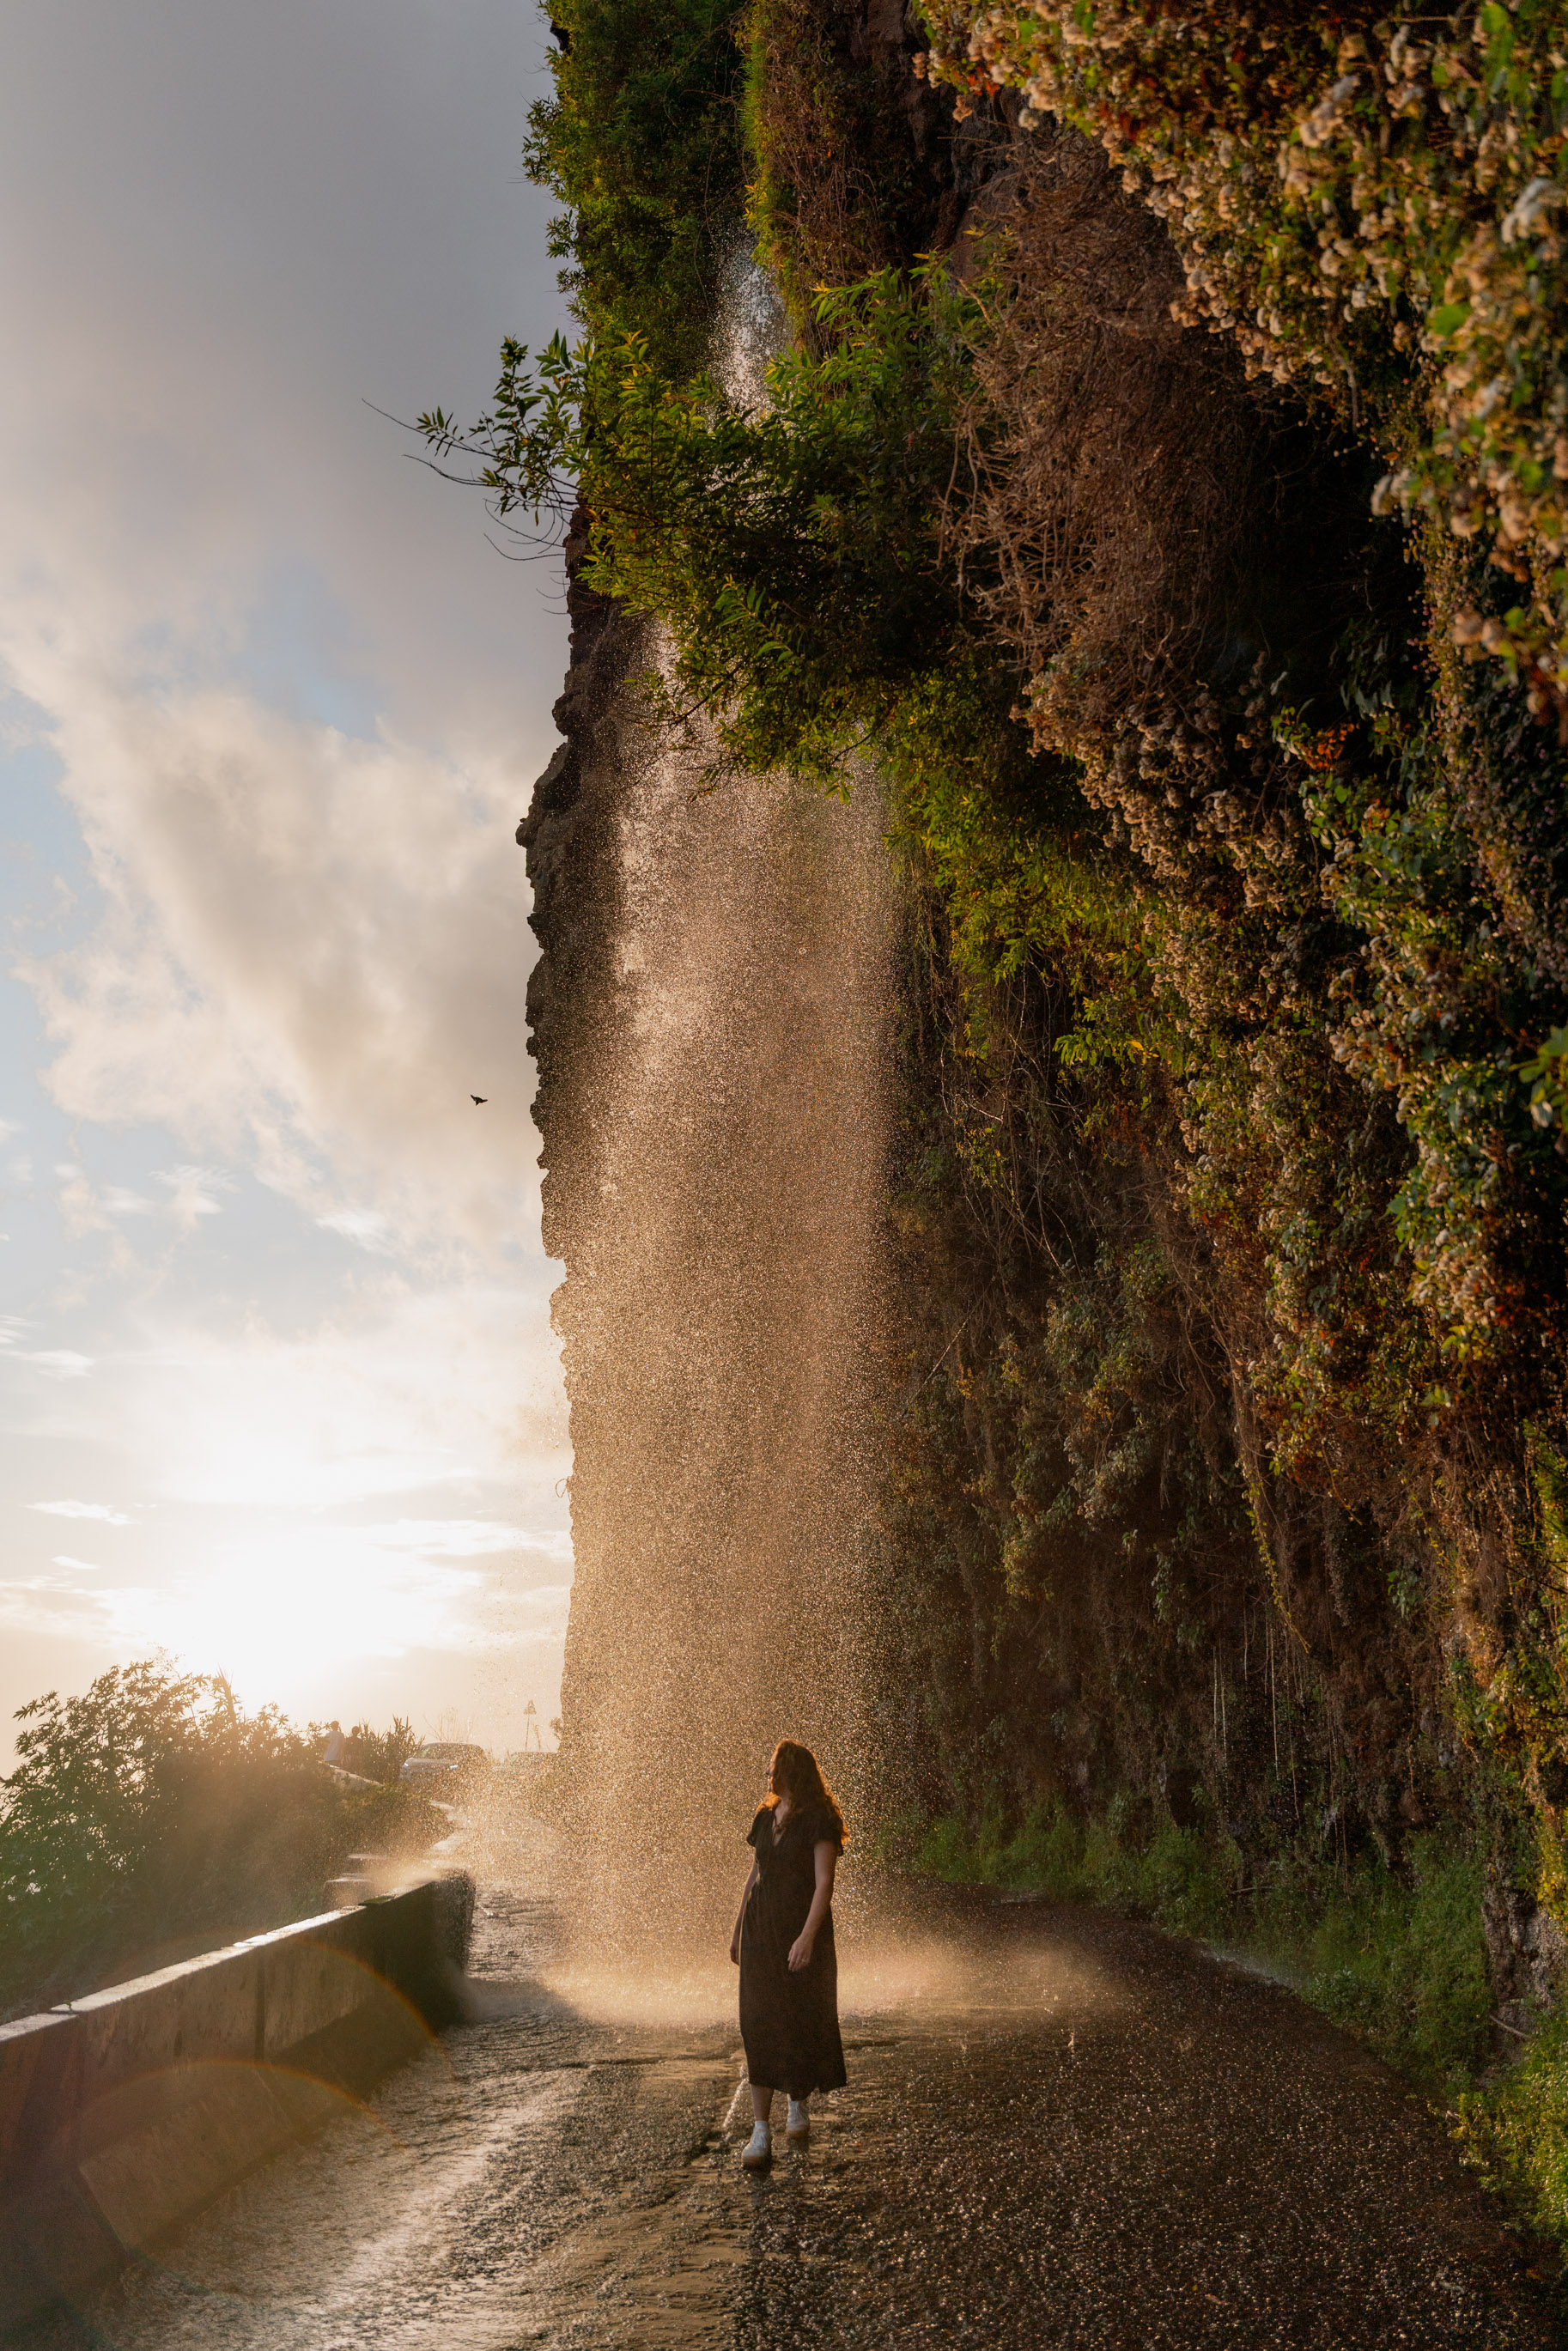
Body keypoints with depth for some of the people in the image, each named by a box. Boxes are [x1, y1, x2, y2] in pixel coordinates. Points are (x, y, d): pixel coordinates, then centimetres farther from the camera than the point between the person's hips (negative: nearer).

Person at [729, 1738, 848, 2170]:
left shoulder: (818, 1821, -10)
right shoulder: (764, 1818, 10)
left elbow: (824, 1883, -17)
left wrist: (808, 1936, -25)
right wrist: (738, 1930, 18)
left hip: (801, 1932, -5)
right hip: (760, 1931, 5)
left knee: (802, 2021, 6)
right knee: (759, 2025, -2)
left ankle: (798, 2105, 31)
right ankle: (761, 2132, 0)